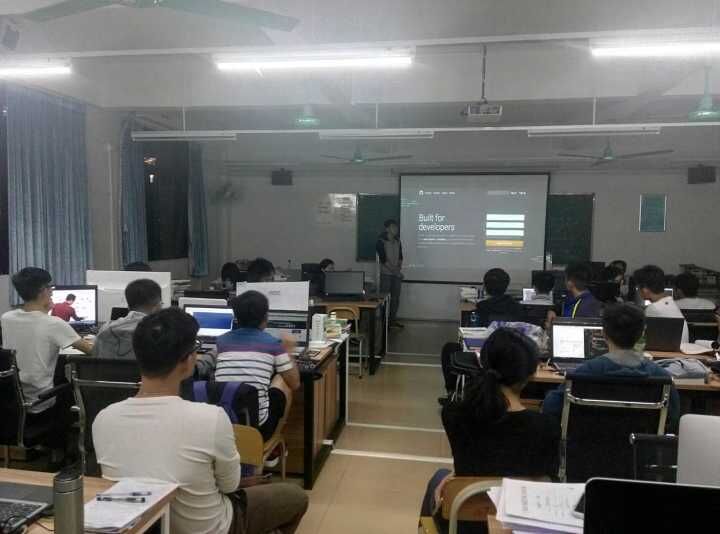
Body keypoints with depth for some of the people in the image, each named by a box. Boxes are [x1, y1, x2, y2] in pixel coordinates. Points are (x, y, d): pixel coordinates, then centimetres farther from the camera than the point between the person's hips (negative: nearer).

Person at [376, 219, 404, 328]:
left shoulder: (398, 241, 10)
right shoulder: (381, 242, -9)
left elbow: (400, 256, 11)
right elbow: (383, 258, -14)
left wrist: (399, 266, -6)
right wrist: (392, 269, -16)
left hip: (397, 274, 6)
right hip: (386, 273, -6)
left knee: (396, 298, 7)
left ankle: (393, 320, 16)